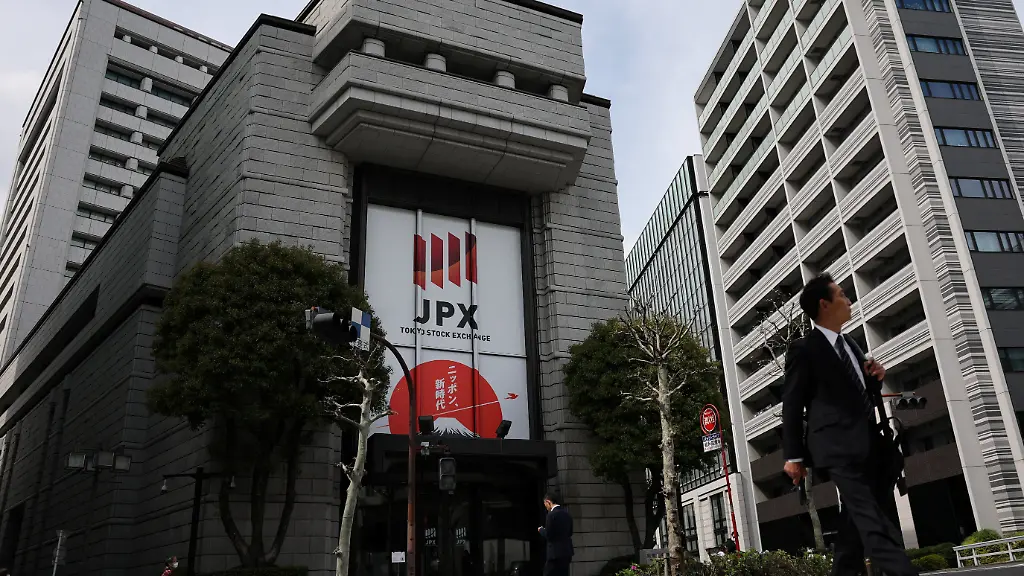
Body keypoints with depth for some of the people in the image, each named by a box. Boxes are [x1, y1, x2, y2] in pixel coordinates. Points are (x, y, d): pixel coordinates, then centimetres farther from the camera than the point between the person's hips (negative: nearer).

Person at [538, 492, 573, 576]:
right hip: (567, 551, 8)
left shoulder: (552, 514, -15)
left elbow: (548, 535, -13)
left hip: (555, 552, -8)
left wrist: (541, 529, 5)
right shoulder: (567, 513, 10)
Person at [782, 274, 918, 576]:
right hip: (839, 448, -8)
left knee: (856, 525, 13)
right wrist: (793, 455, -9)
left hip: (869, 446, 8)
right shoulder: (803, 349, -5)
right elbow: (792, 404, -6)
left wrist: (875, 379, 5)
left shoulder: (850, 344, 19)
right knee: (874, 525, -16)